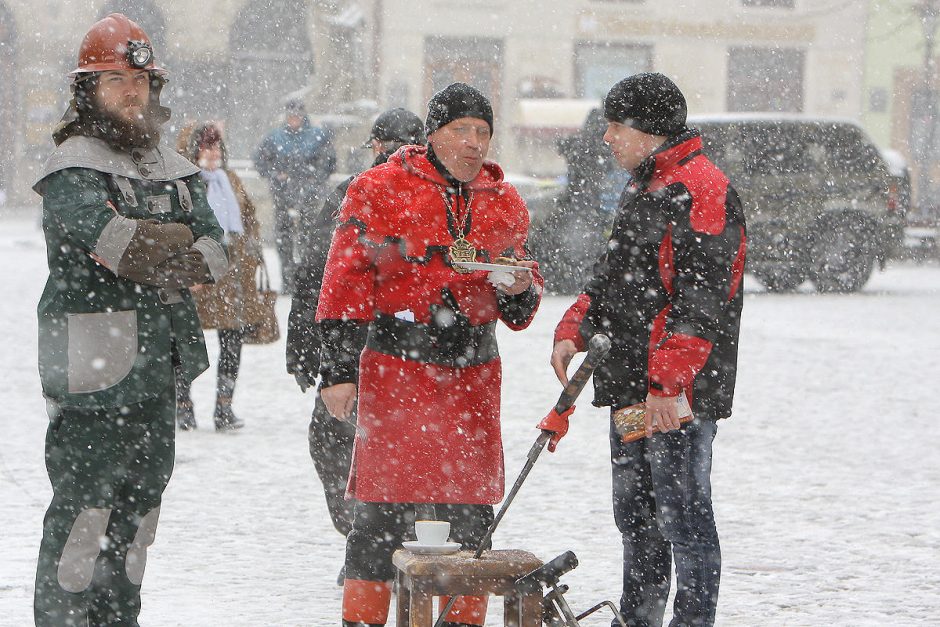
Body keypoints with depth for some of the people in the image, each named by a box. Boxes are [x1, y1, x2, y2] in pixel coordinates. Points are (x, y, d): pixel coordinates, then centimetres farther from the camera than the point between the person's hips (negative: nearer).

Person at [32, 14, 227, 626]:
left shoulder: (176, 171, 16)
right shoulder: (72, 169, -6)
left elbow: (214, 251, 3)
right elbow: (110, 237, -24)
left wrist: (160, 258, -14)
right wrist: (182, 244, -11)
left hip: (159, 366, 7)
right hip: (94, 364, -7)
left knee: (142, 496, 13)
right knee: (85, 502, -8)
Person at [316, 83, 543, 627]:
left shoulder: (504, 203, 13)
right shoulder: (381, 190, -2)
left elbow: (521, 309, 21)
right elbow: (347, 280, -4)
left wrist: (520, 290, -4)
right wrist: (338, 368, -10)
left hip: (474, 372, 5)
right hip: (396, 366, -4)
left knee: (473, 509, 6)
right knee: (386, 509, -6)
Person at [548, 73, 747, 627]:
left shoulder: (701, 191, -14)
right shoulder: (643, 190, 19)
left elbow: (701, 298, -21)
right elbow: (612, 277, 25)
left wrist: (668, 380, -26)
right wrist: (574, 331, 8)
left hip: (678, 394, -10)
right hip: (630, 385, 10)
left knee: (683, 517, -7)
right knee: (635, 514, 18)